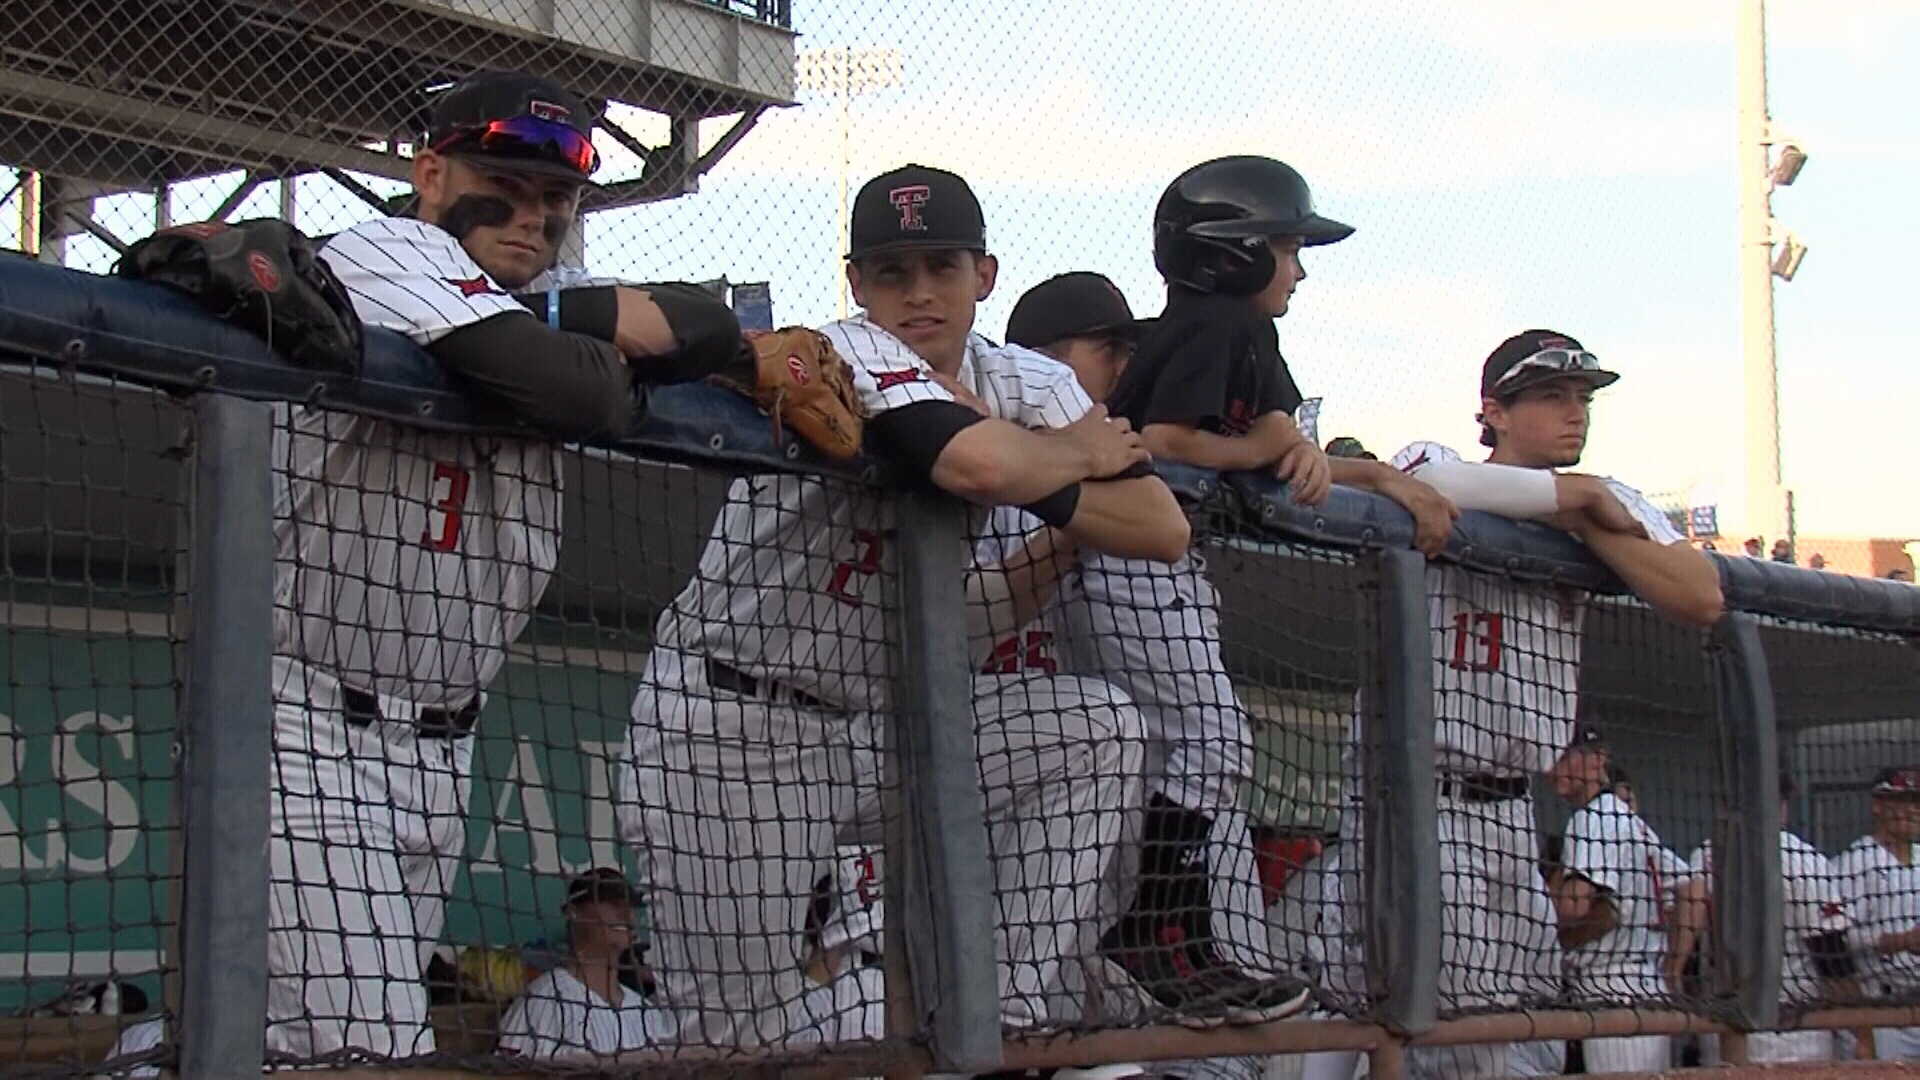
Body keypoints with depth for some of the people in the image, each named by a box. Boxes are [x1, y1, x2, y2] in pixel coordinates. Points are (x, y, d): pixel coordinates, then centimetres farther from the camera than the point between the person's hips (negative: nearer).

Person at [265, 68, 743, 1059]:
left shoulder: (510, 313, 18)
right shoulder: (382, 254, -7)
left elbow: (709, 329, 11)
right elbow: (582, 392, -19)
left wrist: (558, 315, -4)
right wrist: (609, 354, 4)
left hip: (436, 749, 9)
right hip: (309, 723, -9)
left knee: (389, 1026, 6)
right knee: (369, 1044, -18)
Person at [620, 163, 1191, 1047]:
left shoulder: (1027, 385, 2)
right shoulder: (844, 356, -18)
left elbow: (1165, 527, -8)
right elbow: (977, 464, -38)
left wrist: (1036, 480, -20)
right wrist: (1072, 452, -16)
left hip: (884, 718, 7)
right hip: (732, 727, -6)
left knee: (1095, 731, -6)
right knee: (734, 1033, -9)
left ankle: (1008, 1021, -3)